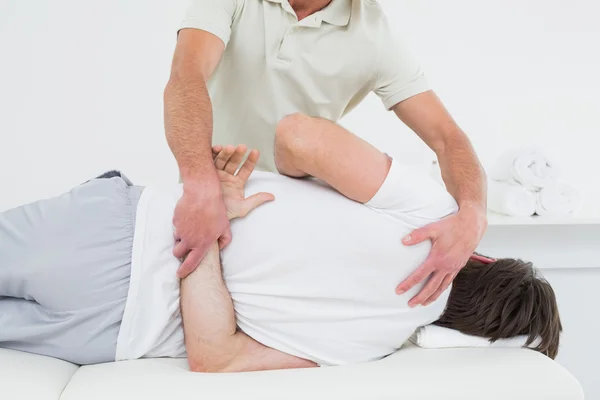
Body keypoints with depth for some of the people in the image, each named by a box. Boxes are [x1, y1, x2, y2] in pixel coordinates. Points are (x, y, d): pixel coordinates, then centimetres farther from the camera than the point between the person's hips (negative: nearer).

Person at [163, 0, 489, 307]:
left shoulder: (374, 32, -14)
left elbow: (446, 137, -17)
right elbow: (186, 77, -33)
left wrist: (471, 215, -38)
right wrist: (201, 188, -52)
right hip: (206, 198, 0)